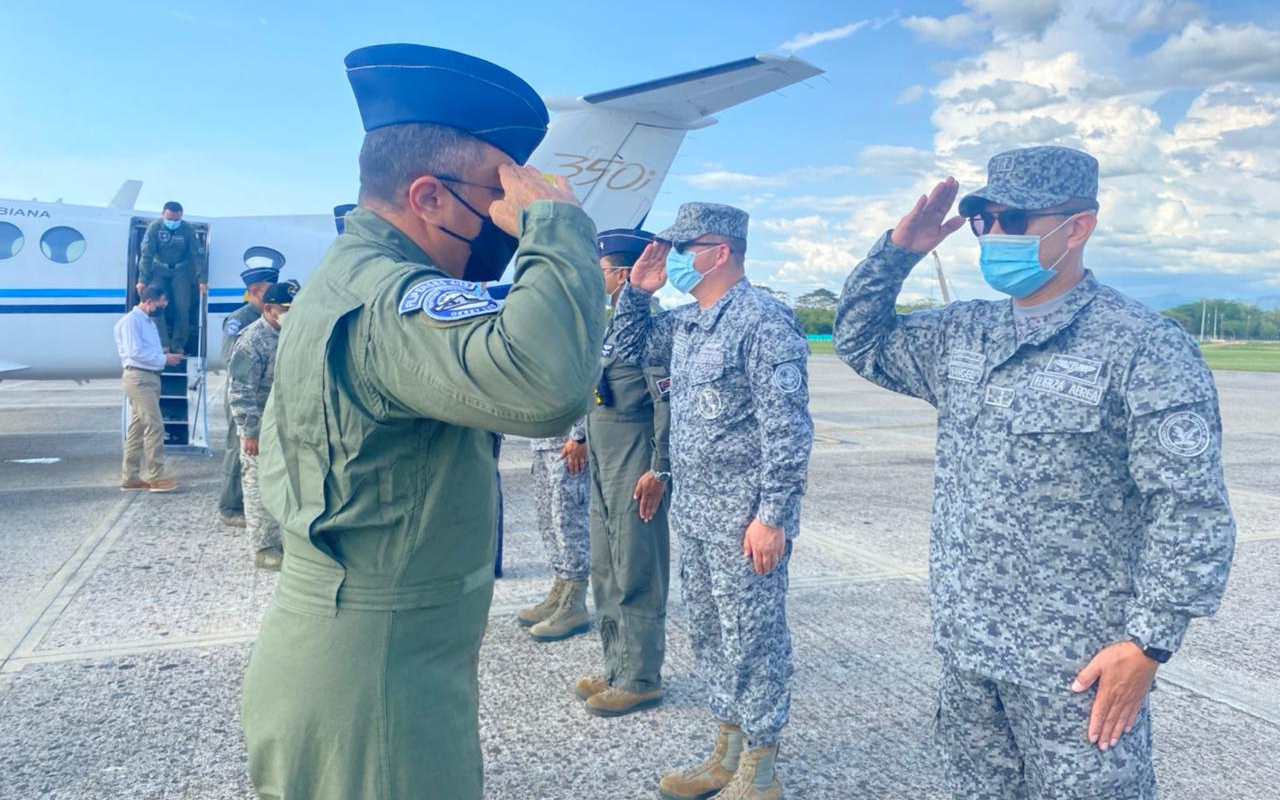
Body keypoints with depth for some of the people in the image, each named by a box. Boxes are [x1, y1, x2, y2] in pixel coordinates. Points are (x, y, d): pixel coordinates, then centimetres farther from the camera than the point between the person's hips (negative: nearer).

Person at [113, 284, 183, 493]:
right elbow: (135, 352, -18)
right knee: (155, 425, -11)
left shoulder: (148, 321, 19)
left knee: (138, 428, 11)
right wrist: (164, 359, -16)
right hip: (139, 377, -9)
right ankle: (156, 476, -7)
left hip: (150, 377, 9)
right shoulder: (131, 320, -9)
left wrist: (164, 353, 1)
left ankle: (131, 477, 15)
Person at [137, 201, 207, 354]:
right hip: (159, 269, 0)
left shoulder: (188, 229, -18)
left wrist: (203, 280, -21)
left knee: (183, 307, -9)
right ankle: (163, 344, -12)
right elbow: (146, 254, -18)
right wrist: (142, 280, -22)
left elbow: (199, 254, -15)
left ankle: (178, 345, 3)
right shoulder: (154, 227, -19)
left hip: (180, 271, 0)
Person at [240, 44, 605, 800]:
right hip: (374, 683, -10)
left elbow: (280, 462, 19)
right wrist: (556, 220, -29)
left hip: (333, 658, 10)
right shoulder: (388, 296, -25)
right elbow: (547, 380, -44)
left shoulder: (341, 280, 9)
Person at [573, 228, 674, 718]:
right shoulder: (612, 325, 14)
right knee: (605, 571, 16)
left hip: (636, 467, -10)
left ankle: (640, 680, 11)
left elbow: (667, 401, -19)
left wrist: (659, 470, -21)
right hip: (604, 465, 10)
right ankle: (617, 668, 28)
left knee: (635, 574, -1)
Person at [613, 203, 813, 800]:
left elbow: (787, 429, -19)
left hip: (743, 520, -9)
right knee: (709, 636, 17)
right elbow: (630, 348, 27)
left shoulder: (763, 321, -15)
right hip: (693, 514, 9)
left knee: (751, 640, 3)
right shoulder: (684, 322, 11)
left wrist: (773, 516, -20)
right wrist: (636, 289, 11)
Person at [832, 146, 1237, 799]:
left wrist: (1149, 641, -16)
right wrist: (897, 250, 3)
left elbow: (1190, 508, -13)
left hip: (1075, 664, -6)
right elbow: (859, 340, 18)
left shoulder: (1143, 347, -12)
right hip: (965, 649, 6)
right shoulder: (962, 334, 7)